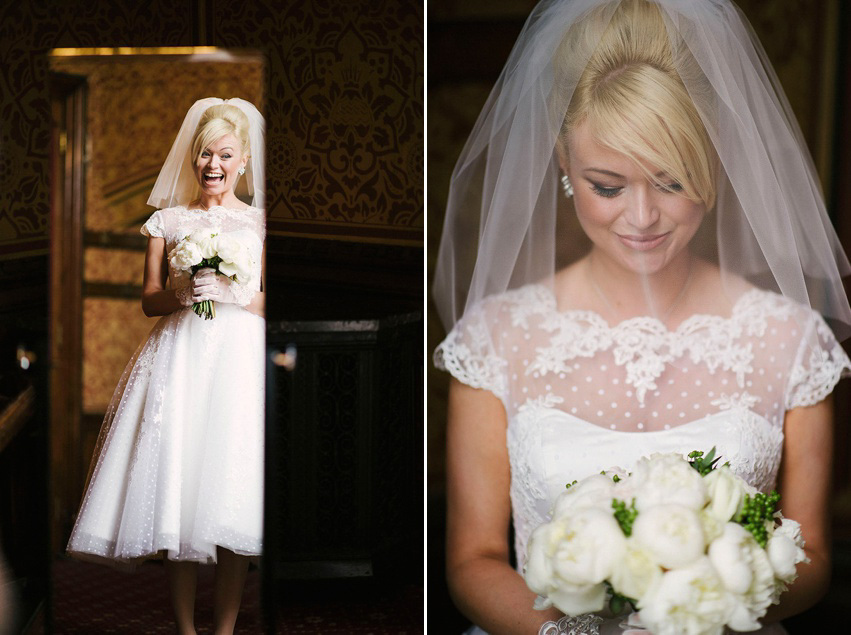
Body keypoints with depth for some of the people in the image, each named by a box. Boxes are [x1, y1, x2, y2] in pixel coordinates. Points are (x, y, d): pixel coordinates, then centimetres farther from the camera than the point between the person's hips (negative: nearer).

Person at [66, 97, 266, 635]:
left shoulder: (259, 223, 8)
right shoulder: (168, 221, 12)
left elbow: (269, 303, 4)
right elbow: (149, 301, 11)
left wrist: (232, 291, -12)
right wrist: (180, 293, -9)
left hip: (239, 360, -1)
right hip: (179, 359, 1)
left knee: (231, 496, -7)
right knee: (176, 480, -3)